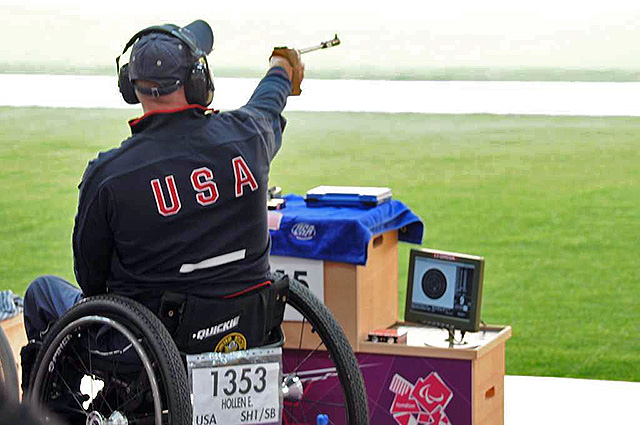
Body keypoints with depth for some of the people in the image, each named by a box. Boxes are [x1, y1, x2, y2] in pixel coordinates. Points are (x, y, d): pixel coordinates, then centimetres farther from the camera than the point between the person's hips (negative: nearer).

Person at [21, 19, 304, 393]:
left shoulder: (108, 174, -20)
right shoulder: (246, 134, -11)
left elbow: (91, 278, -6)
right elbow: (269, 105, 17)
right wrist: (282, 68, 42)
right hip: (248, 331, 4)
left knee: (43, 291, 23)